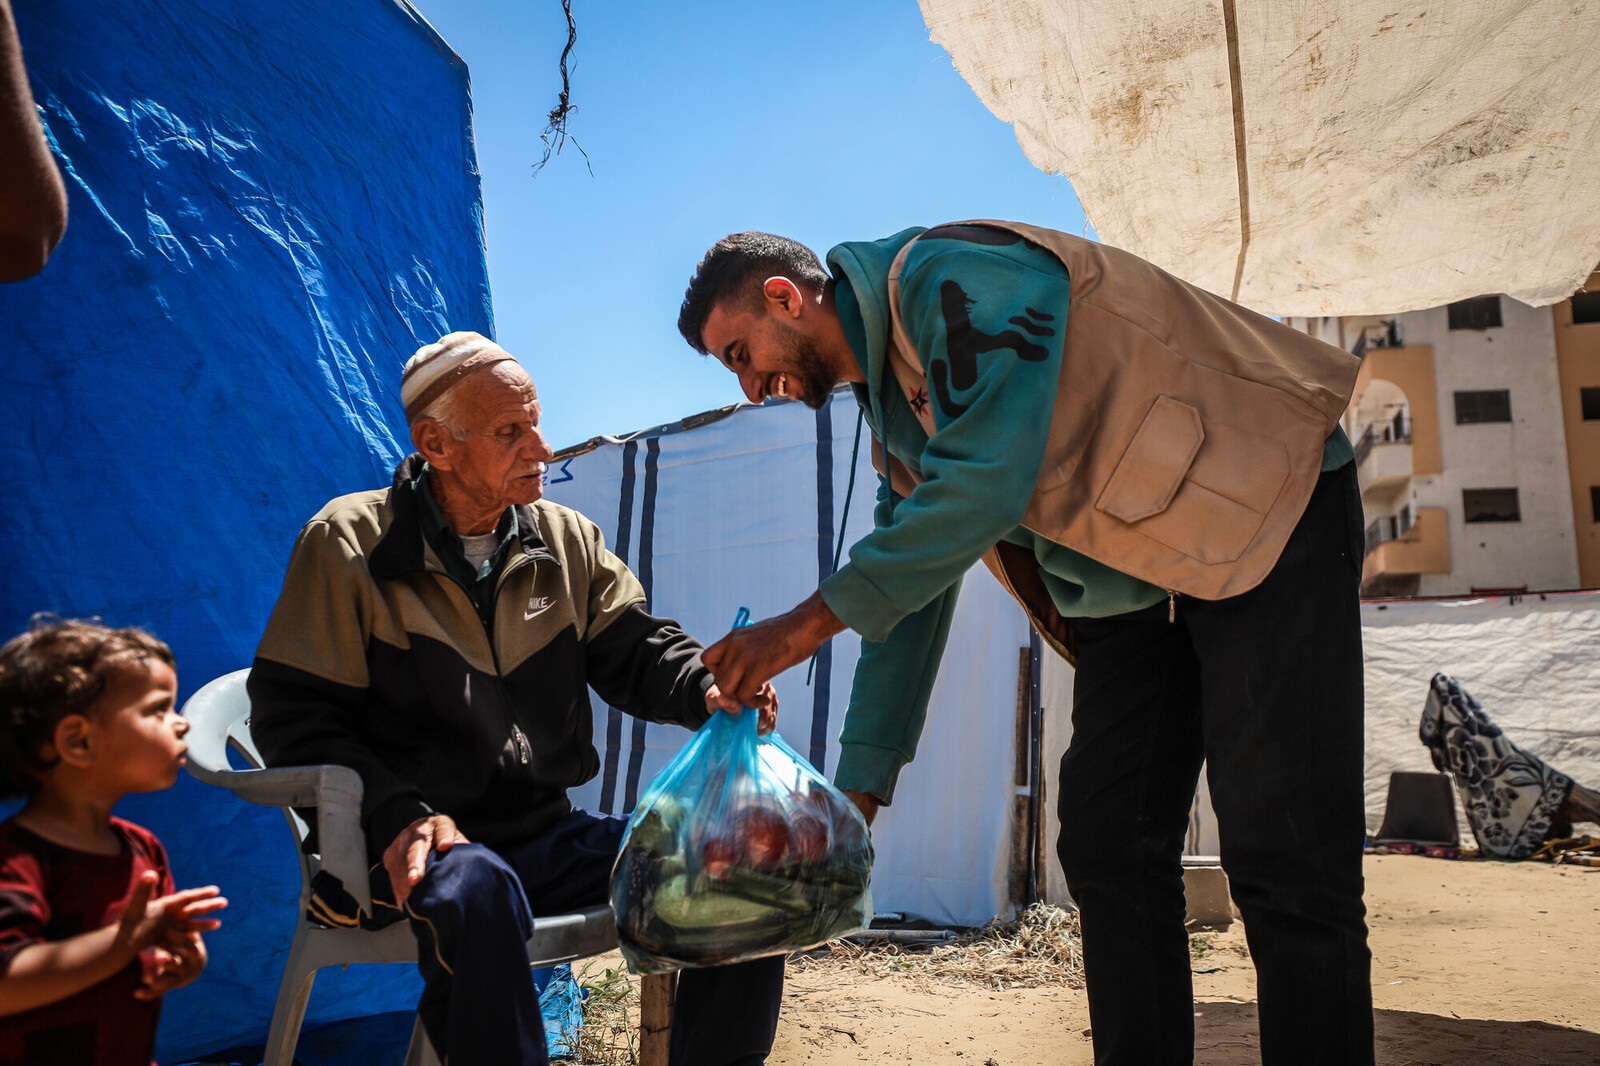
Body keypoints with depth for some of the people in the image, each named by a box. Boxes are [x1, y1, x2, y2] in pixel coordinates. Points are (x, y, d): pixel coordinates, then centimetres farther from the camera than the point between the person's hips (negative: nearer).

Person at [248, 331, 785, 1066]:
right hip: (413, 845, -4)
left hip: (546, 833, 5)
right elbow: (292, 713, -6)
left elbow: (636, 651, 7)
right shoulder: (348, 543, -4)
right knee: (476, 890, -40)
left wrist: (708, 686, -17)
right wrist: (396, 812, -21)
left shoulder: (567, 540, 10)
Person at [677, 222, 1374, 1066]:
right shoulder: (891, 411, 12)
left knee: (1280, 864, -11)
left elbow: (986, 483, -27)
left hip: (1265, 514, -9)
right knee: (1104, 853, 4)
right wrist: (858, 789, 11)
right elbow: (909, 589, 13)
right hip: (1133, 581, 9)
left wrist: (811, 621, -22)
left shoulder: (954, 277, -16)